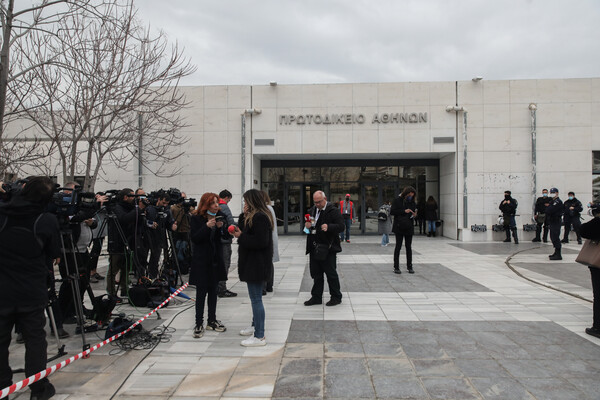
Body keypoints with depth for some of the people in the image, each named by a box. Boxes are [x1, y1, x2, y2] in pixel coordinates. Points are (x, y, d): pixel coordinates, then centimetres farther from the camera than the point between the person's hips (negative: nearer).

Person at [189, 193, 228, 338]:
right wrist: (207, 226, -26)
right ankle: (199, 324, 7)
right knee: (201, 291, -2)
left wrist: (220, 227, -15)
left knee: (213, 290, 12)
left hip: (216, 259, 5)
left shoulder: (220, 217, 4)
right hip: (201, 260, -4)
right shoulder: (196, 218, -8)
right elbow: (194, 238, -17)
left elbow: (224, 237, 4)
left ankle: (212, 321, 23)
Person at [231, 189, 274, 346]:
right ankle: (255, 326, 35)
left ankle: (259, 336, -2)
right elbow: (246, 232, 12)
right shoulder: (253, 216, 16)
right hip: (254, 263, 11)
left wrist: (241, 236, -16)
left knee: (256, 299, -7)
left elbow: (261, 242, -25)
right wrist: (244, 216, 1)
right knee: (255, 297, 21)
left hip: (256, 265, -11)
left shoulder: (260, 217, -19)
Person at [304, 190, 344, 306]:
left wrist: (329, 227, -30)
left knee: (331, 273, 2)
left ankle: (336, 297, 16)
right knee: (316, 273, 13)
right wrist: (306, 225, 1)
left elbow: (342, 226, -15)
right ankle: (316, 297, 23)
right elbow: (307, 224, 25)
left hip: (328, 248, -7)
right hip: (314, 248, 7)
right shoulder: (312, 211, 13)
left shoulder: (333, 211, -9)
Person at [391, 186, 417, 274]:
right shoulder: (397, 200, -4)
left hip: (409, 227, 4)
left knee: (409, 247, 7)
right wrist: (404, 211, -18)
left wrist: (414, 215, -5)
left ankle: (409, 266, 15)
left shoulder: (412, 202, 10)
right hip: (399, 227, -4)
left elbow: (414, 212, 18)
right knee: (398, 246, 0)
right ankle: (396, 267, 6)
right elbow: (392, 211, -10)